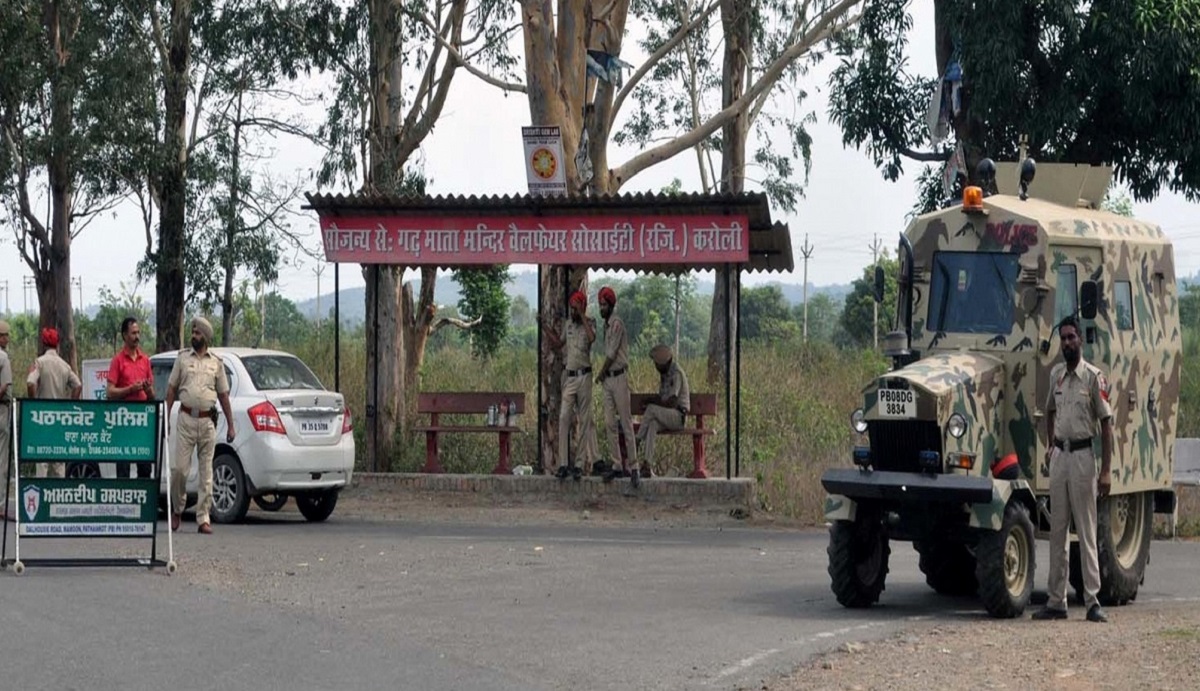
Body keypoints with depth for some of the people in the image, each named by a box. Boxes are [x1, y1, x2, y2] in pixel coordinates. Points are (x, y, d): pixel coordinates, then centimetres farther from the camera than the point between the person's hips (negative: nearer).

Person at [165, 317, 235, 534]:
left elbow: (223, 395, 13)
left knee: (206, 471, 1)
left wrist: (230, 425, 10)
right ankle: (177, 509, 14)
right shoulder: (182, 359, 8)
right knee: (179, 468, -6)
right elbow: (171, 390, 9)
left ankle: (203, 519, 4)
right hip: (186, 419, -1)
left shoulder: (216, 363, 10)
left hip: (208, 421, 1)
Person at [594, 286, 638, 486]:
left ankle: (632, 466, -4)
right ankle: (618, 465, 9)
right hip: (608, 379, 9)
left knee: (626, 424, -6)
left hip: (619, 377, -9)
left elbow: (612, 354, -13)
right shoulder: (606, 325, 15)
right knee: (610, 423, 6)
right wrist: (603, 375, 10)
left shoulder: (617, 324, -12)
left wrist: (600, 375, -1)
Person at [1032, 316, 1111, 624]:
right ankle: (1056, 601, 9)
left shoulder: (1094, 377, -8)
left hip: (1082, 456, -6)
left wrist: (1106, 471, -13)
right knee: (1057, 531, 6)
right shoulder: (1056, 374, 9)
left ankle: (1092, 601, -2)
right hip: (1059, 456, 6)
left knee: (1086, 532, -4)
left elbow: (1106, 424, -9)